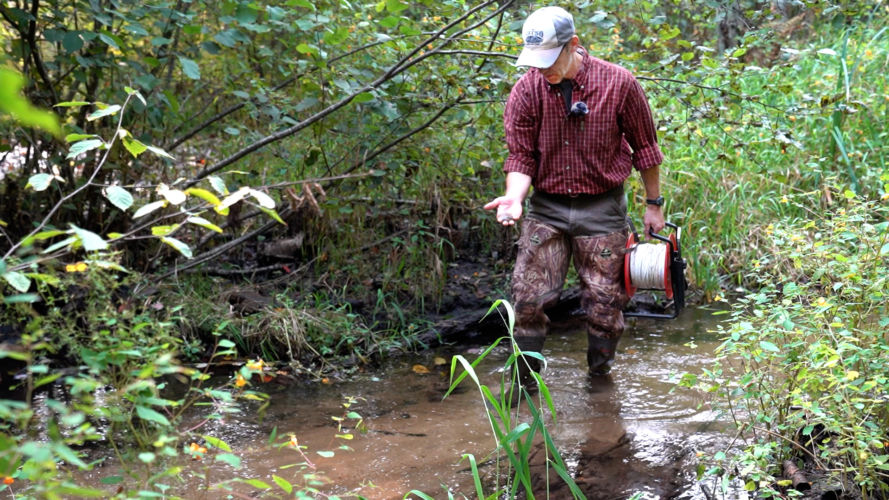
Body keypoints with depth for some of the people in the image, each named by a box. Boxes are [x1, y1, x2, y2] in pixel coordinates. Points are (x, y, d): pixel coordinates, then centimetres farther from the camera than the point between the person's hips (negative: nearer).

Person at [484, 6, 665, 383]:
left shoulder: (618, 83, -9)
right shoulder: (526, 91, -6)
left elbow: (644, 147, 2)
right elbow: (521, 155, -2)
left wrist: (654, 204, 7)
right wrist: (515, 197, -22)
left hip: (602, 208, -1)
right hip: (546, 208, 1)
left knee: (604, 302, 4)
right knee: (528, 296, -6)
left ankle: (600, 377, 25)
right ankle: (524, 379, 9)